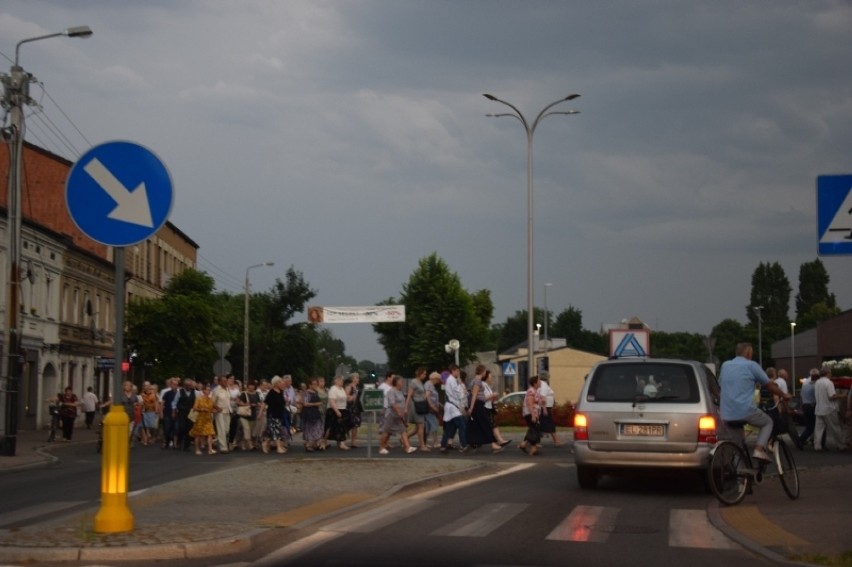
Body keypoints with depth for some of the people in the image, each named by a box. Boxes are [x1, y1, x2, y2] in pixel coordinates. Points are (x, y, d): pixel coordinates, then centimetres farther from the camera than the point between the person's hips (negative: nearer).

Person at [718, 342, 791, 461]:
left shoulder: (725, 365, 13)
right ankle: (759, 450, -2)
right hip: (746, 410, -5)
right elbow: (770, 385, 5)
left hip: (726, 414, 5)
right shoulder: (751, 365, -2)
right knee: (767, 422, 19)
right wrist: (784, 395, 22)